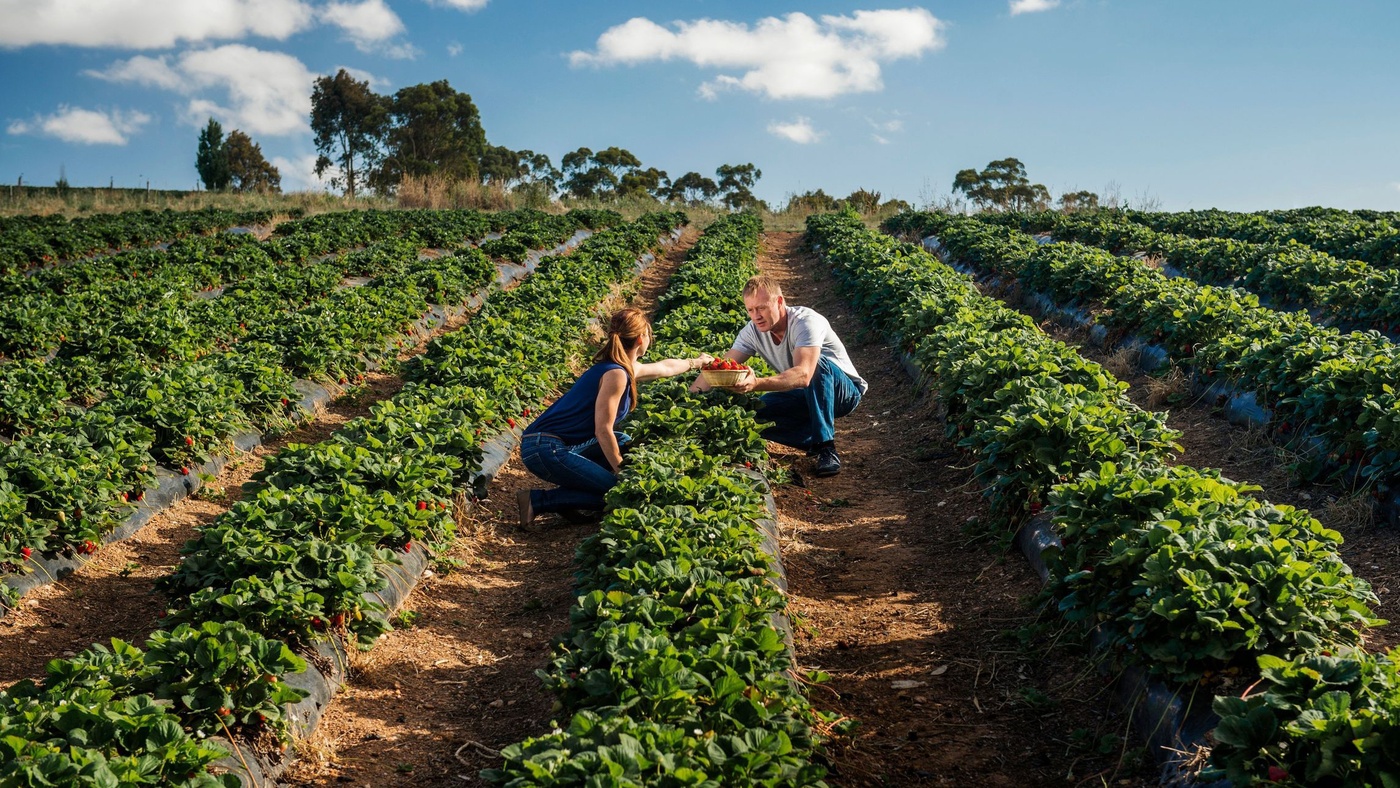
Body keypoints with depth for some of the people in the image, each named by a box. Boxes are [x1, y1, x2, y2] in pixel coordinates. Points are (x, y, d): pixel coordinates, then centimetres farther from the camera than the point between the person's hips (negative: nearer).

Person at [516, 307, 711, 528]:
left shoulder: (626, 368, 14)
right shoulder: (616, 374, -15)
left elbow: (664, 367, 34)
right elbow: (603, 430, -17)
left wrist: (695, 363, 49)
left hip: (560, 444, 10)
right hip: (545, 449, -10)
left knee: (623, 444, 21)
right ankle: (536, 500, -5)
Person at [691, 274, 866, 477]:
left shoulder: (806, 321, -29)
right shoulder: (753, 331, -9)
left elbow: (803, 375, -44)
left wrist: (756, 384, -59)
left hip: (845, 391, -5)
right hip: (806, 396, 6)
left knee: (818, 364, -38)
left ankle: (827, 448, -30)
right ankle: (816, 441, -4)